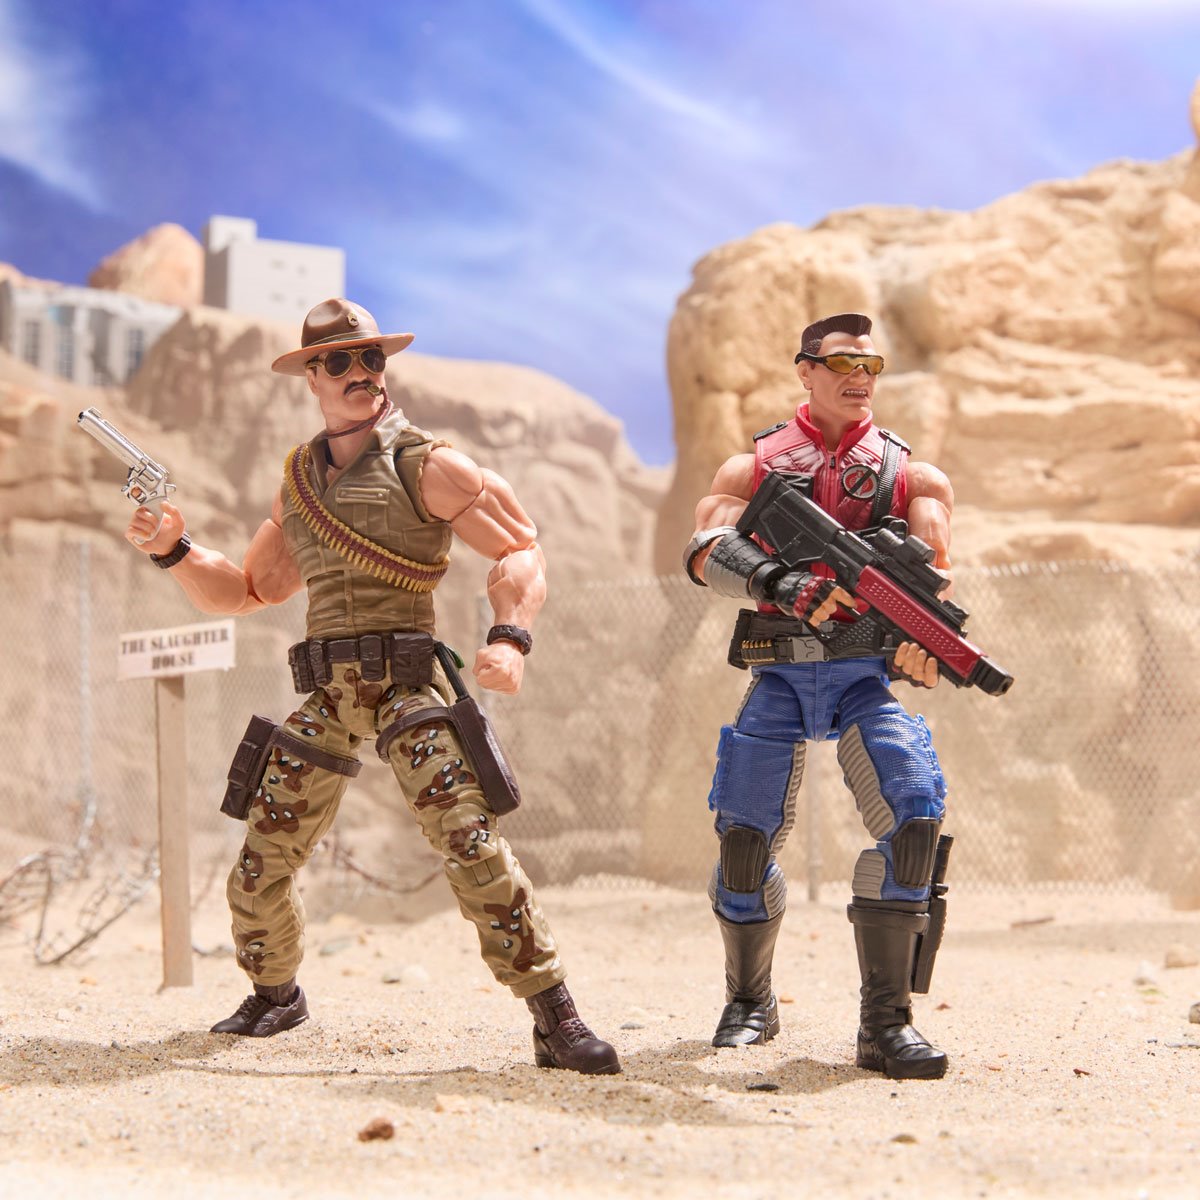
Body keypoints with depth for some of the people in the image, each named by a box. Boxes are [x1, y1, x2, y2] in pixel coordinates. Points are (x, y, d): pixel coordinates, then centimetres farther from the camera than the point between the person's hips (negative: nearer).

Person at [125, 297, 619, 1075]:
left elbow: (521, 548, -2)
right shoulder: (300, 482, 18)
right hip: (326, 701, 5)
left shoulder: (424, 464, 2)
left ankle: (556, 1018, -13)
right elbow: (245, 590, 23)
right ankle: (275, 995, 32)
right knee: (262, 863, 6)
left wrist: (511, 637, -19)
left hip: (410, 689, -5)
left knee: (473, 846, -18)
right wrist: (173, 550, 7)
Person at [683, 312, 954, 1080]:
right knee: (745, 837, -4)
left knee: (915, 815, -20)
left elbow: (935, 570, -2)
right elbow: (705, 552, -6)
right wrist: (782, 585, -26)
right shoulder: (755, 466, 10)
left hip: (867, 673, 0)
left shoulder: (909, 475, 11)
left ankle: (887, 1022, -14)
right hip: (780, 675, 0)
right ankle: (751, 1003, 21)